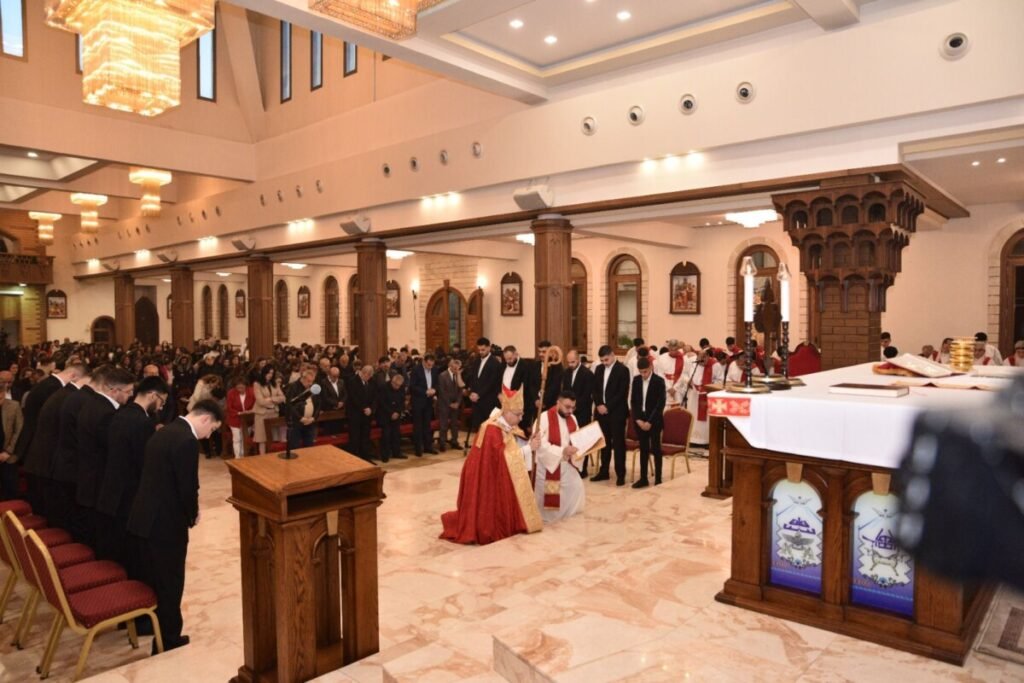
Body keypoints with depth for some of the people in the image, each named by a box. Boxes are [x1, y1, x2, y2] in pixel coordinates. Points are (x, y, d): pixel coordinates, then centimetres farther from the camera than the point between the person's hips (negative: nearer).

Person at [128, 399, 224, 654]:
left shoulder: (164, 432, 8)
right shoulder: (187, 441, -22)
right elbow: (188, 488, -21)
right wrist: (192, 515, -1)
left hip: (146, 517, 9)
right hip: (166, 523, -9)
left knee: (153, 580, 24)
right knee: (169, 585, 6)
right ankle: (167, 643, 18)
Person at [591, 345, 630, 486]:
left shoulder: (622, 370, -8)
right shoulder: (599, 369, 11)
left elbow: (622, 393, -13)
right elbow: (595, 389, 11)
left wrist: (607, 407, -15)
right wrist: (599, 405, -5)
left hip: (616, 412, -5)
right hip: (601, 411, 6)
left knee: (618, 443, -1)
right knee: (604, 442, 12)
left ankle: (620, 474, 5)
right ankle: (604, 471, 20)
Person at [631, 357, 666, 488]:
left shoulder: (659, 381, -8)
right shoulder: (636, 380, 5)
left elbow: (660, 404, -12)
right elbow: (633, 401, 6)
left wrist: (650, 421, -16)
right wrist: (638, 419, -6)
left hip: (654, 420, -4)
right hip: (640, 420, 4)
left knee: (655, 449, 4)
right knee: (643, 449, 8)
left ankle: (658, 479, 13)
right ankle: (643, 478, 13)